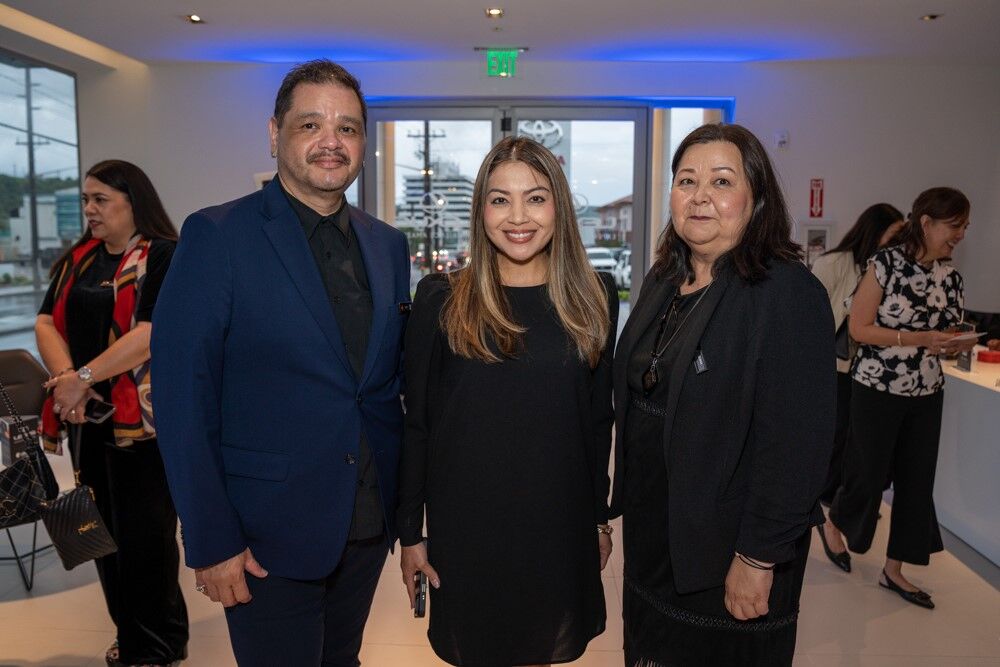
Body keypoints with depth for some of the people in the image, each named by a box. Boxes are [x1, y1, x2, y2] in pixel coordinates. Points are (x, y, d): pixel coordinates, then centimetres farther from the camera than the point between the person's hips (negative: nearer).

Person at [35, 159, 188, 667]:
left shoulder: (164, 257, -8)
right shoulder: (77, 260, 13)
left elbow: (152, 333, -19)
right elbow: (47, 324, 6)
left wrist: (83, 378, -17)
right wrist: (65, 378, -11)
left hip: (144, 420, -7)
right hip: (89, 418, 7)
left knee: (143, 534, 0)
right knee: (105, 530, 14)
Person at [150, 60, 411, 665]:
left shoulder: (389, 245, 5)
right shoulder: (216, 236, -11)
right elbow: (182, 402, -13)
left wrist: (403, 500, 7)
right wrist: (211, 542, -13)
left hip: (369, 524, 5)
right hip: (267, 534, -5)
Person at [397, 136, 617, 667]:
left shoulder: (594, 298, -2)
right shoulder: (441, 299, -8)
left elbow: (598, 418, 5)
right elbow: (416, 423, -4)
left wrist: (599, 518, 8)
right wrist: (409, 531, -2)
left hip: (560, 523, 2)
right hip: (465, 523, -1)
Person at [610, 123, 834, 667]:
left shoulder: (789, 295, -19)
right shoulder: (663, 282, 4)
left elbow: (797, 442, -22)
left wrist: (758, 559, -20)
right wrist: (627, 504, 12)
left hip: (725, 547, -7)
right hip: (651, 532, 7)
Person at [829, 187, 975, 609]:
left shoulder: (951, 277, 5)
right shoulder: (886, 264, -13)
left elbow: (947, 334, 15)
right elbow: (859, 329, -15)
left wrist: (958, 344, -8)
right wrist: (919, 339, -23)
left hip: (927, 394, 6)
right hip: (878, 389, -6)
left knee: (917, 480, 9)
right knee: (869, 472, 7)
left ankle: (894, 571, 23)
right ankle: (837, 523, 39)